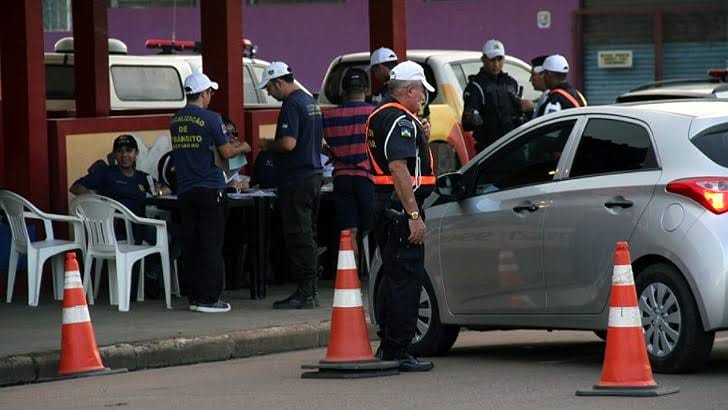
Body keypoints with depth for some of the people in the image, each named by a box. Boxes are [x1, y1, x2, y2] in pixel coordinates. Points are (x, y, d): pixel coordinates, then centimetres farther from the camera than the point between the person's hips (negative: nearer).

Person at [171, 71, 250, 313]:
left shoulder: (176, 121, 9)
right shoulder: (210, 119, -11)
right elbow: (225, 153, -8)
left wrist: (229, 146, 27)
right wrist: (242, 148, 14)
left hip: (185, 190, 6)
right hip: (209, 189, -6)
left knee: (190, 244, 9)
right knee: (211, 244, -3)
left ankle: (193, 295, 12)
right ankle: (208, 298, -4)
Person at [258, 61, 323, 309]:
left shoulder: (292, 105, -16)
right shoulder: (310, 101, 15)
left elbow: (288, 143, -26)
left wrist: (269, 145, -7)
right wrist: (276, 145, 21)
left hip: (296, 180, -10)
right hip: (314, 174, 10)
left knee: (298, 238, -7)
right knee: (307, 235, 14)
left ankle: (304, 295, -7)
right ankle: (310, 290, 17)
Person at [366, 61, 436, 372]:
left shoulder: (379, 116, 17)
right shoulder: (401, 121, -16)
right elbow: (399, 169, -24)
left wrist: (420, 140, 15)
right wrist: (414, 215, -25)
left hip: (381, 202, 11)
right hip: (400, 206, -11)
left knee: (393, 275, 18)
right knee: (406, 278, -7)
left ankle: (386, 346, 23)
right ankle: (398, 354, -7)